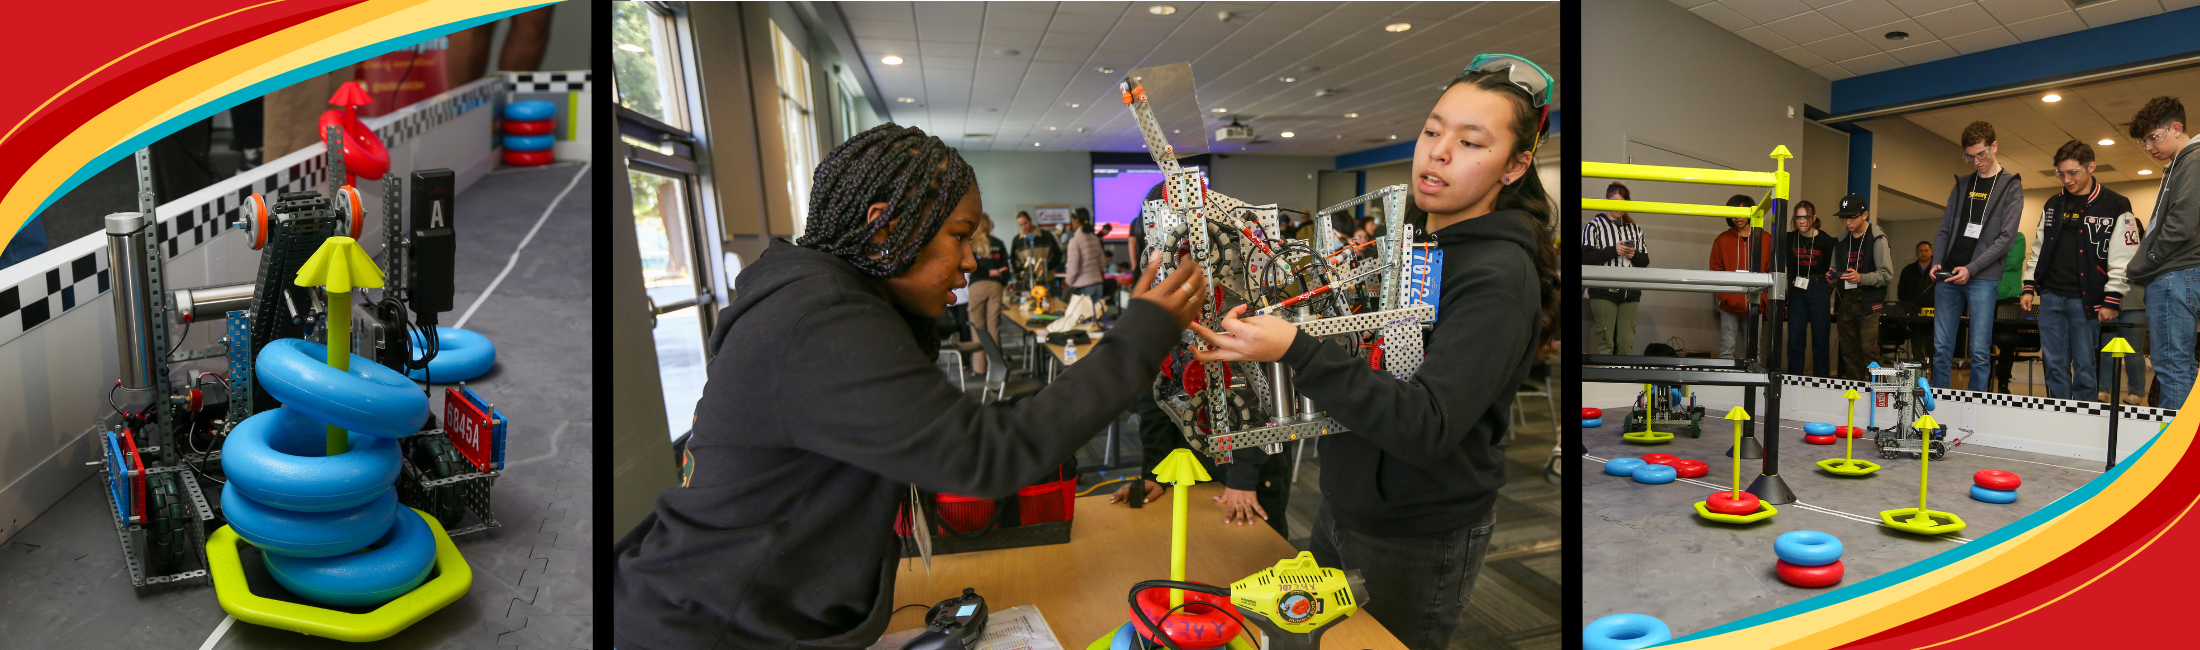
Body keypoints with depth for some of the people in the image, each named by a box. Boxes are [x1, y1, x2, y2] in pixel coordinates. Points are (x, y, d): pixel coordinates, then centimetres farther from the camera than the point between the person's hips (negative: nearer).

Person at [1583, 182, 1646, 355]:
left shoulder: (1635, 229, 17)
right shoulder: (1594, 225, 5)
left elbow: (1645, 261, 16)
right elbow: (1585, 258, -5)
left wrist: (1634, 255, -5)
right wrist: (1613, 251, -14)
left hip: (1630, 293, 4)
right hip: (1604, 292, -4)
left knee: (1627, 343, 0)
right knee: (1605, 342, -8)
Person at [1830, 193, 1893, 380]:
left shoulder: (1877, 239, -4)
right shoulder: (1841, 240, 14)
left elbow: (1886, 274, -9)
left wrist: (1861, 278, -24)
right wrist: (1832, 276, 0)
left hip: (1868, 302, -5)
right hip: (1845, 300, 6)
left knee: (1869, 349, -11)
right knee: (1849, 350, 7)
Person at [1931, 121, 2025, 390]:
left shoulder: (2010, 185, 3)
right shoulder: (1962, 184, 16)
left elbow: (2006, 237, -5)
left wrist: (1971, 269, -14)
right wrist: (1938, 262, -1)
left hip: (1983, 277, -4)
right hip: (1948, 276, 4)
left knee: (1979, 352, -3)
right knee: (1941, 348, 4)